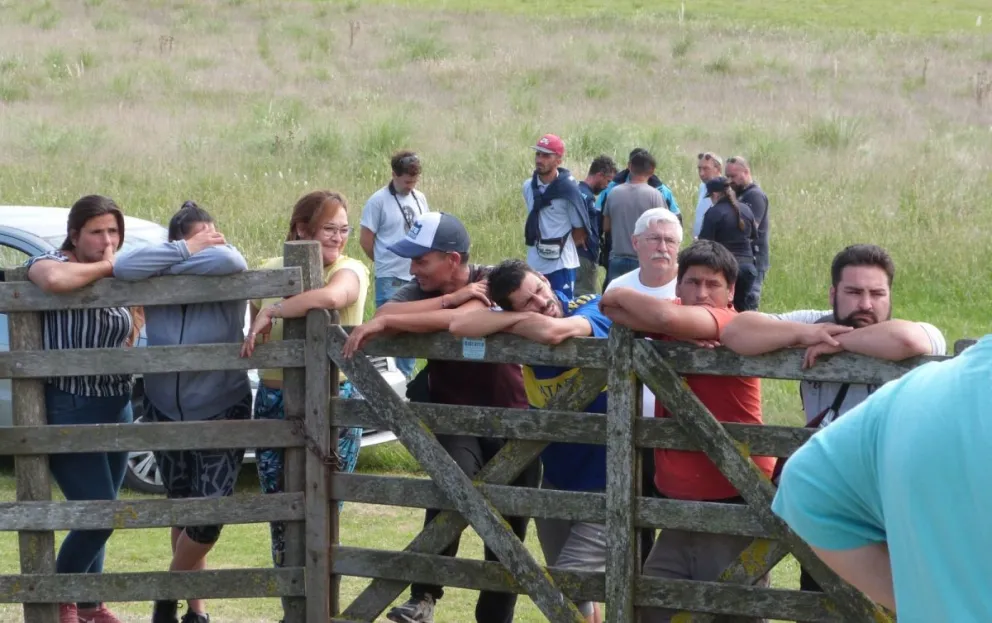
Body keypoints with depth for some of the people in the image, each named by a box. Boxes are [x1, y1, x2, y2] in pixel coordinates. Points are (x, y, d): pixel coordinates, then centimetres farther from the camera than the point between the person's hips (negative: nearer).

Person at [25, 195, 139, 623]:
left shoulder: (118, 278, 12)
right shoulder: (51, 262, -9)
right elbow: (53, 280, -36)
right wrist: (105, 267, -20)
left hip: (116, 407, 7)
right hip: (69, 410, -7)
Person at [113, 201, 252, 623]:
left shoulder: (226, 284, -16)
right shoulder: (156, 284, -10)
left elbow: (230, 261, -39)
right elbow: (125, 267, -30)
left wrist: (171, 268, -27)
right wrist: (188, 252, -27)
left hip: (222, 412, -3)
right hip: (165, 413, 3)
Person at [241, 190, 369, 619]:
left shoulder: (350, 271, -9)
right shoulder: (270, 272, 5)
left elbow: (330, 296, -34)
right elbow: (255, 337, 19)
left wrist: (272, 312, -28)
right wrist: (255, 334, -1)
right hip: (274, 405, 4)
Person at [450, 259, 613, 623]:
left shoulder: (594, 310, -17)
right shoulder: (524, 328, -5)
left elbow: (550, 331, -38)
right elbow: (459, 327, -18)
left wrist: (508, 324, -19)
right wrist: (519, 317, -19)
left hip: (605, 483, -6)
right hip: (557, 479, 6)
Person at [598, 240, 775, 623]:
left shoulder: (731, 326, -12)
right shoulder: (677, 323, 8)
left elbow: (667, 318, -30)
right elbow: (613, 310, -3)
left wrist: (622, 296, -10)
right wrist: (676, 335, -17)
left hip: (734, 509, -7)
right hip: (679, 507, 7)